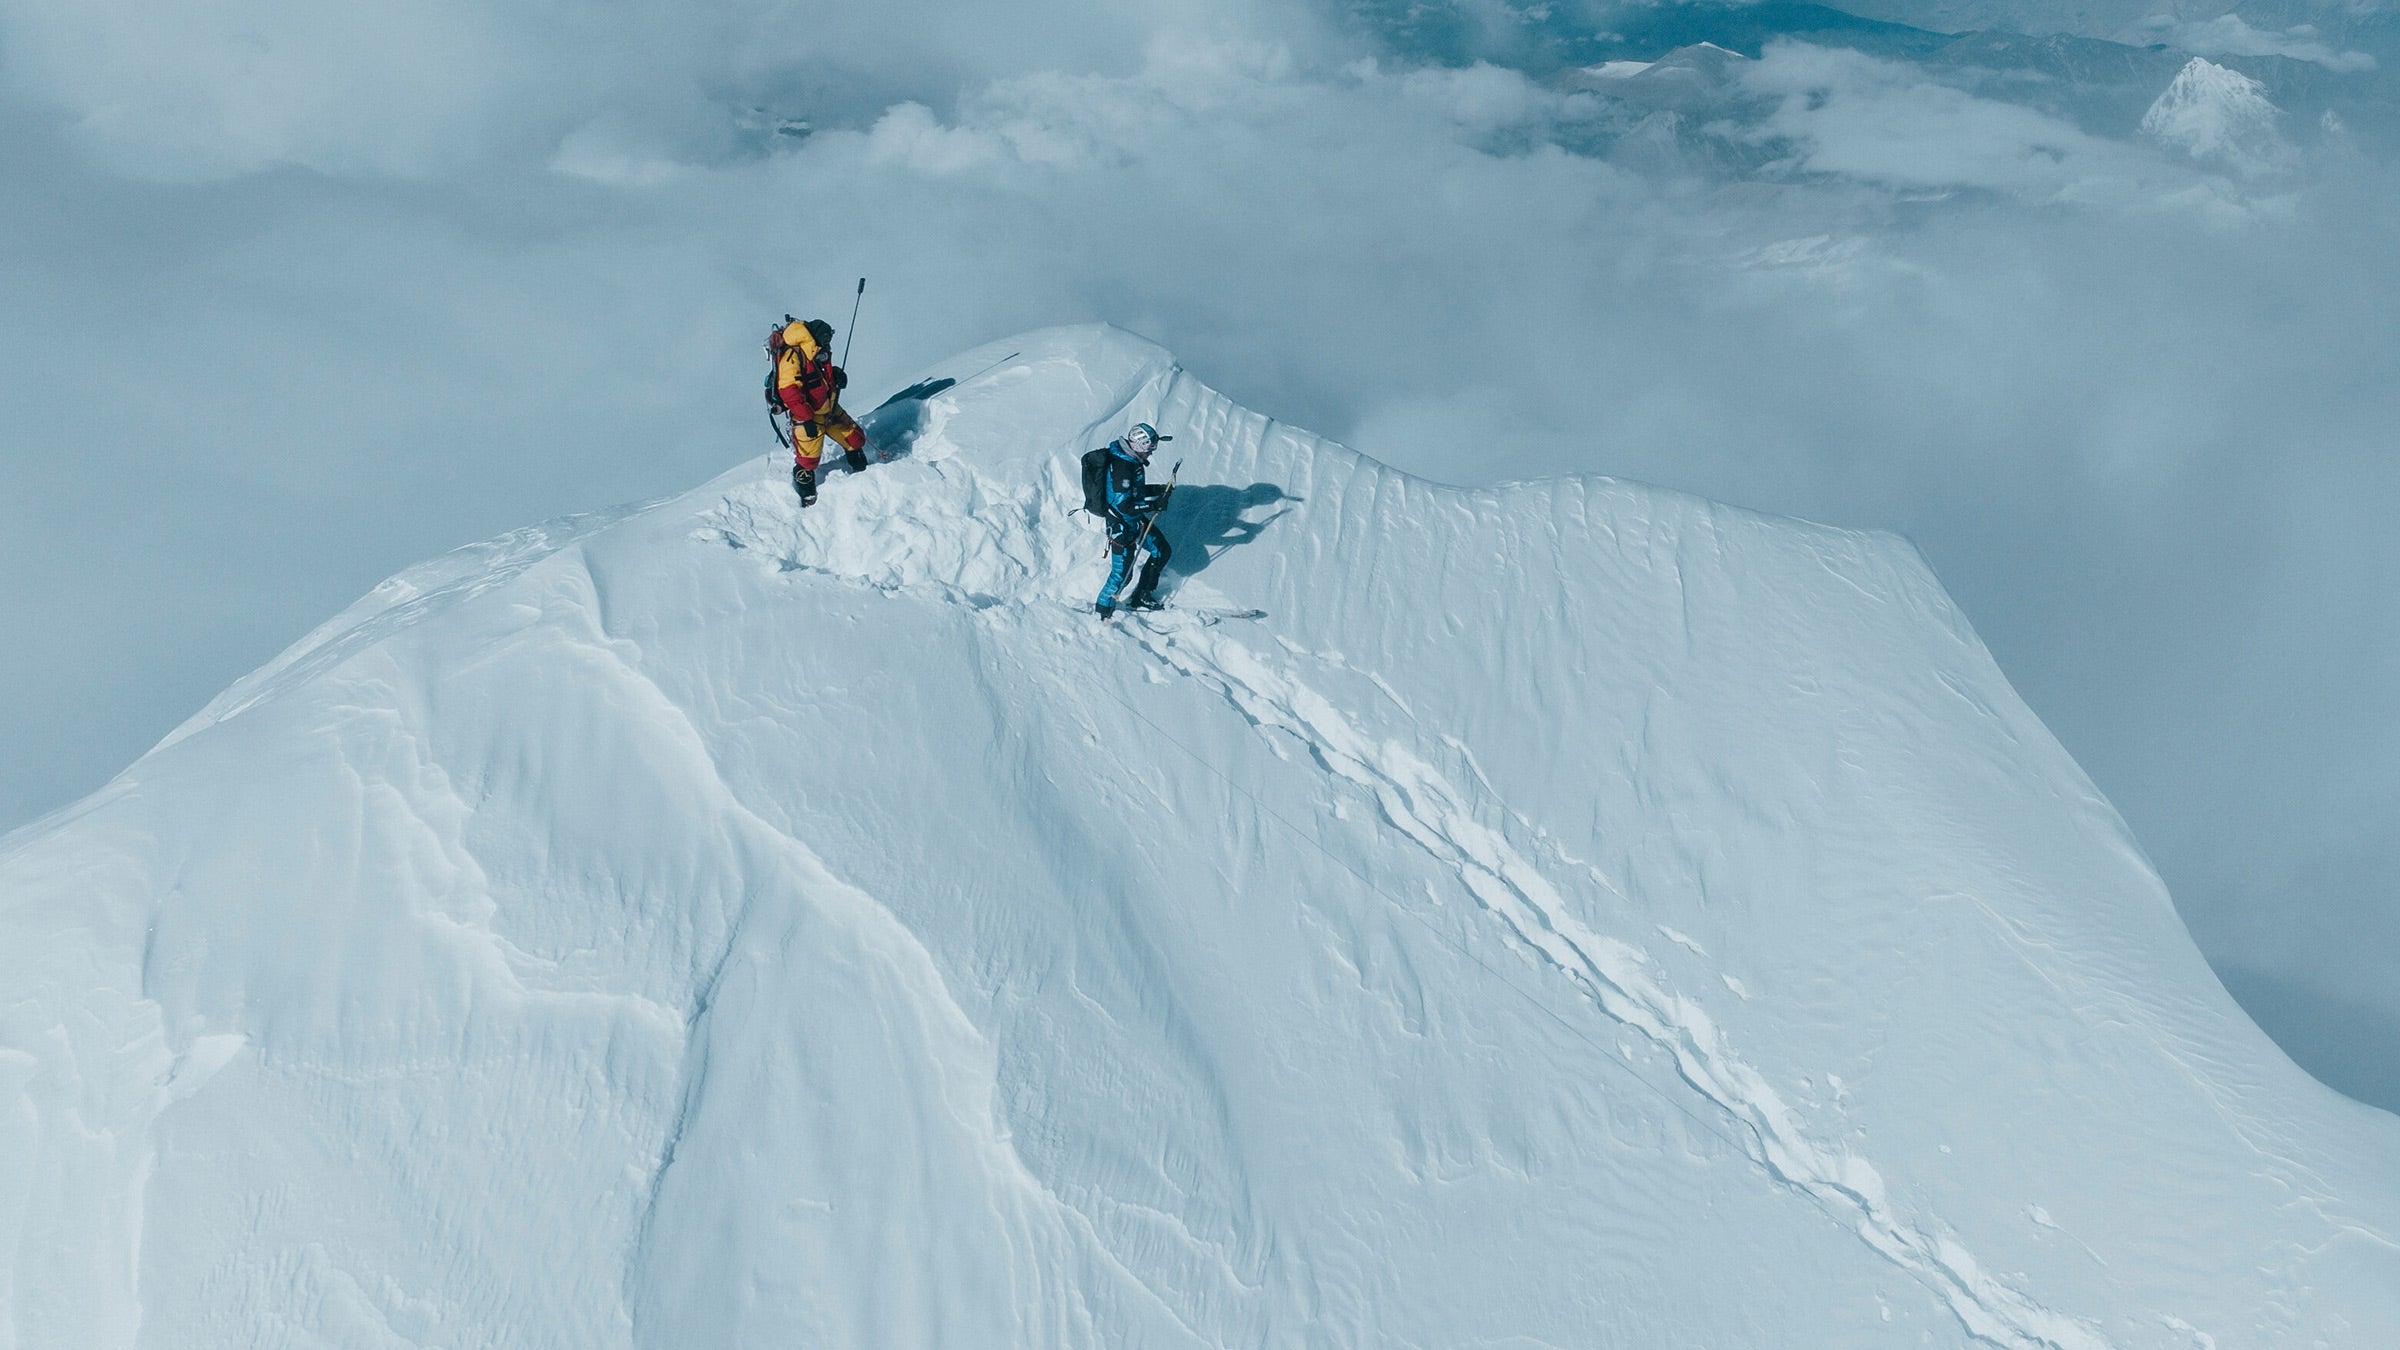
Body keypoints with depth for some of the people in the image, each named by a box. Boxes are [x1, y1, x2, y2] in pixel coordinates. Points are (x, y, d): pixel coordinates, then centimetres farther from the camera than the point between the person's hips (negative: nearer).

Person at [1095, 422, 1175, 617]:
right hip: (1122, 526, -10)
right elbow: (1124, 506, -30)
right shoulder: (1121, 468, -29)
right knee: (1122, 573, -3)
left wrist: (1160, 490, 4)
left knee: (1163, 551, 18)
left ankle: (1141, 596, 32)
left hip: (1138, 521, 10)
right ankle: (1102, 611, 16)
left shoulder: (1132, 460, 1)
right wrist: (1154, 505, -25)